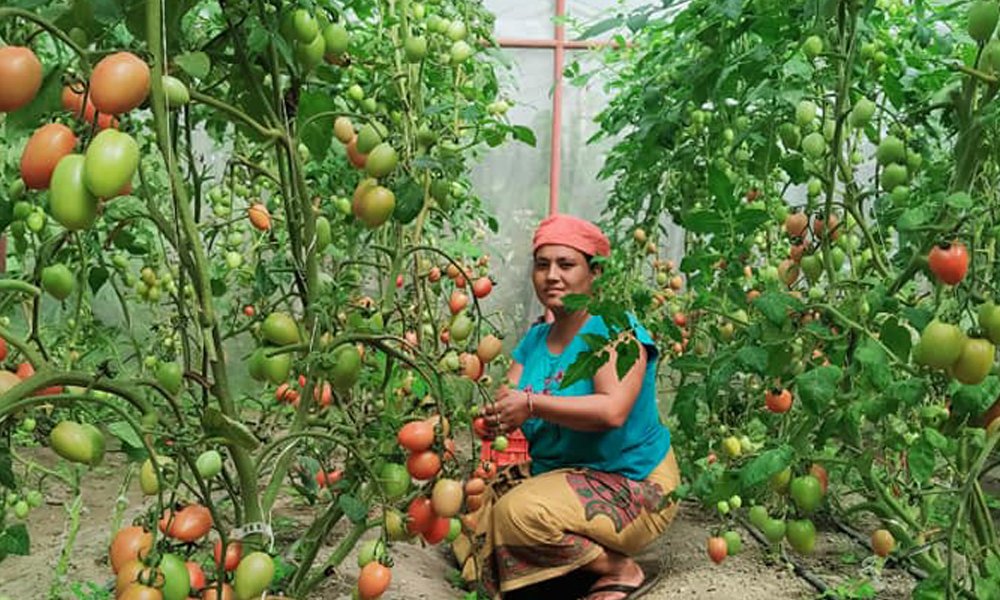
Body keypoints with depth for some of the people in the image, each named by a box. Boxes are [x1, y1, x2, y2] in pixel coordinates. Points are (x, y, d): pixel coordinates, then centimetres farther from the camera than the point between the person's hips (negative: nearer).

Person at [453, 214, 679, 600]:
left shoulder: (616, 329, -15)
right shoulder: (535, 339, 7)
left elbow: (612, 411, -30)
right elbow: (506, 405, -2)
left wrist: (532, 404, -30)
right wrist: (495, 416, -26)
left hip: (631, 485, -8)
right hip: (554, 473, 8)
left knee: (521, 512, -28)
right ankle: (587, 556, 16)